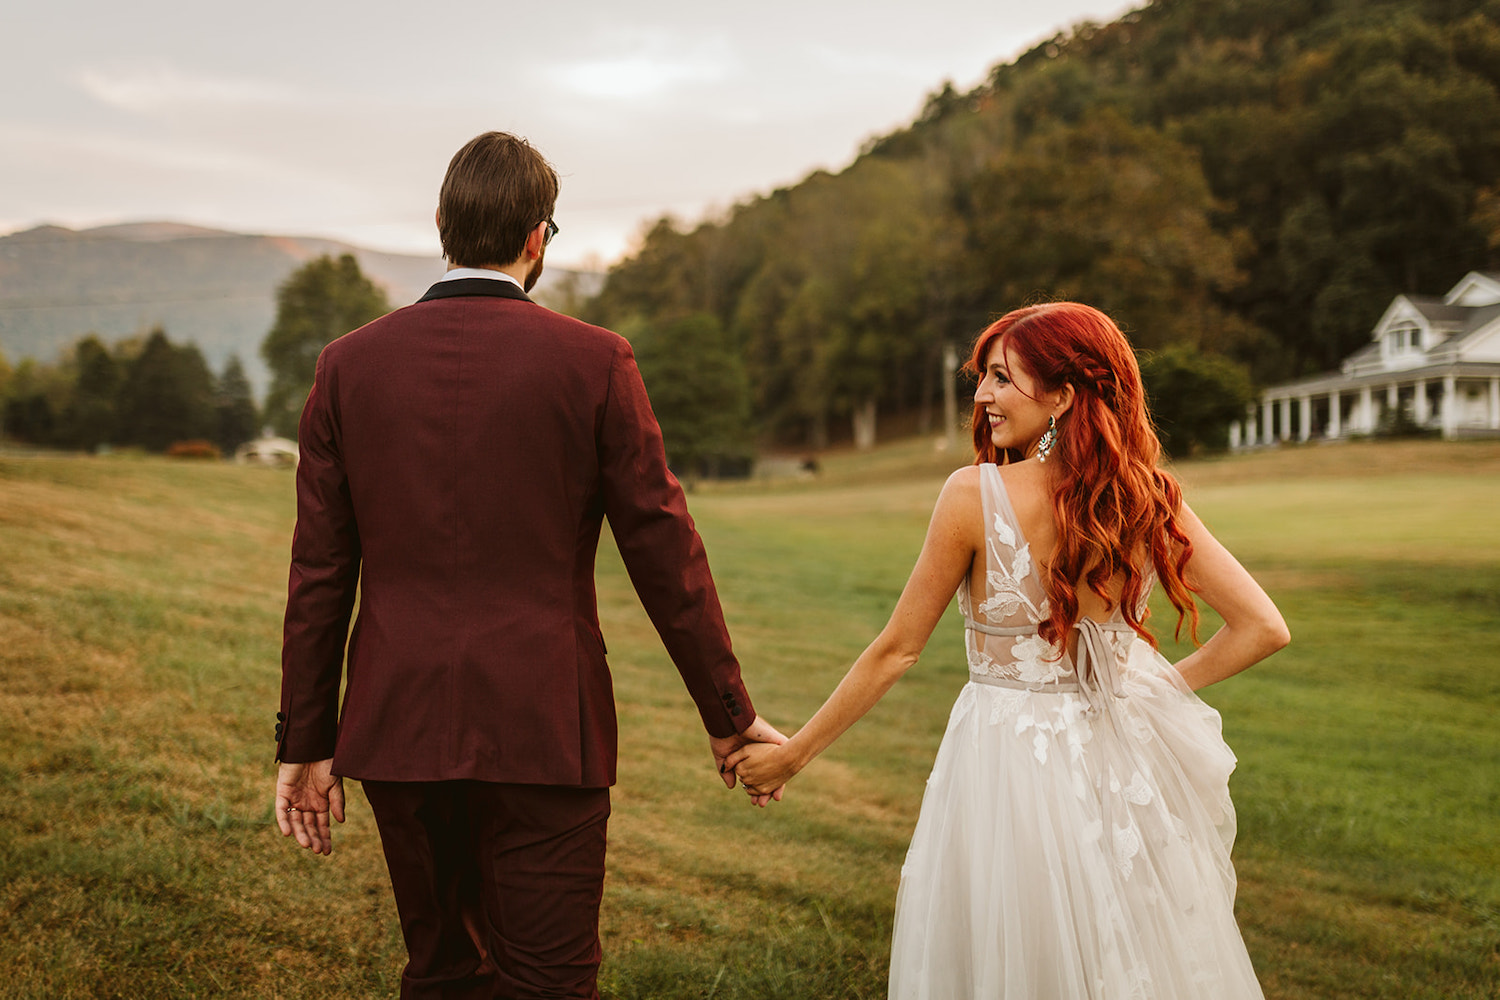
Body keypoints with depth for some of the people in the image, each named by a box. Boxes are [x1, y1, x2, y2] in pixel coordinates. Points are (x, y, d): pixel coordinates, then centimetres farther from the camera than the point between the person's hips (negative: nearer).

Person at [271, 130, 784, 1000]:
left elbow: (319, 574, 4)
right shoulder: (593, 362, -6)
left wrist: (306, 743, 11)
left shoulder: (350, 365, 2)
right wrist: (728, 714, 6)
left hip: (399, 731, 4)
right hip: (542, 731, -3)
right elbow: (665, 552, -3)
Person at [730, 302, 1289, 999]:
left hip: (1009, 764, -4)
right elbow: (1262, 628, -6)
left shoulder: (974, 495, -16)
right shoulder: (1149, 498, -6)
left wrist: (792, 755, 4)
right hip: (1126, 766, 4)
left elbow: (896, 651, -8)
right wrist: (1160, 687, 7)